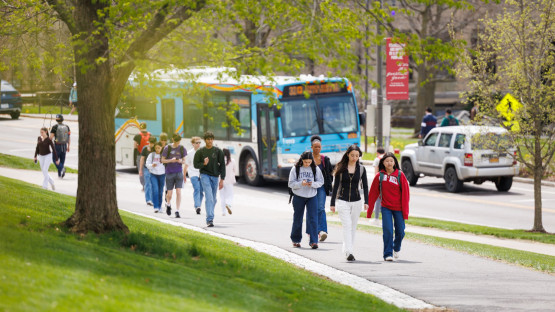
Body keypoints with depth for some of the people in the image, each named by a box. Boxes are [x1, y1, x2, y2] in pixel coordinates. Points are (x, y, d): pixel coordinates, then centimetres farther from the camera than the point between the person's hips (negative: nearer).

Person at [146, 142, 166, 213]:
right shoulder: (151, 155, 0)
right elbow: (147, 164, 1)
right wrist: (152, 165, -19)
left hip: (162, 175, 1)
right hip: (153, 175, -1)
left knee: (160, 191, 8)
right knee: (155, 190, -13)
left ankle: (159, 206, 23)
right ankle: (156, 207, -14)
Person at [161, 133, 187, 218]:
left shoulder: (182, 148, 2)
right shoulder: (167, 148, -4)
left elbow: (184, 161, 10)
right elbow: (163, 160, 1)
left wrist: (181, 161, -13)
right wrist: (171, 160, -16)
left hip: (179, 172, 1)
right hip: (169, 173, -1)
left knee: (178, 192, -9)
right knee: (169, 194, 4)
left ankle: (177, 211, -4)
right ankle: (168, 204, 37)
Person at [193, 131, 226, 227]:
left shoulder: (218, 151, 4)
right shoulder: (200, 151, 2)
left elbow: (222, 165, 5)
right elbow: (196, 165, 5)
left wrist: (222, 179, -1)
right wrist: (203, 163, -16)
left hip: (215, 177, 3)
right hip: (205, 176, -3)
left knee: (213, 199, 9)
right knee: (209, 197, -16)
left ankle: (209, 218, 22)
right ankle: (210, 219, -21)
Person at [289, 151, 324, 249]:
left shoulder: (316, 169, -1)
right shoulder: (295, 169, -5)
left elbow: (321, 182, 3)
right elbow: (291, 183, -5)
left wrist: (312, 184, -18)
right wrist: (301, 183, -22)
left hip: (312, 197, 0)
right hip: (298, 197, 0)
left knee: (313, 219, -9)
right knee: (297, 219, 10)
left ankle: (313, 241, -10)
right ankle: (296, 240, 25)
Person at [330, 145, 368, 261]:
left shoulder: (361, 169, 4)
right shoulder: (341, 168, 0)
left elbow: (365, 186, 5)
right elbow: (336, 186, 3)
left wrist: (366, 202, -7)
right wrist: (332, 203, 1)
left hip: (356, 201, 2)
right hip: (343, 201, -2)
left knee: (353, 227, 8)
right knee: (347, 226, -13)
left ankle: (349, 251, 19)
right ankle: (349, 252, -21)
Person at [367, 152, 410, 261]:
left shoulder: (400, 175, -5)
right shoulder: (379, 176, -2)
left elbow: (405, 194, -4)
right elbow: (373, 193, 2)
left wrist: (405, 211, -8)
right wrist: (369, 210, 2)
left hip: (398, 208, 0)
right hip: (385, 207, 0)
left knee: (400, 232, 6)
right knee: (387, 231, -11)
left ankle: (396, 248, 35)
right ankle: (388, 254, -4)